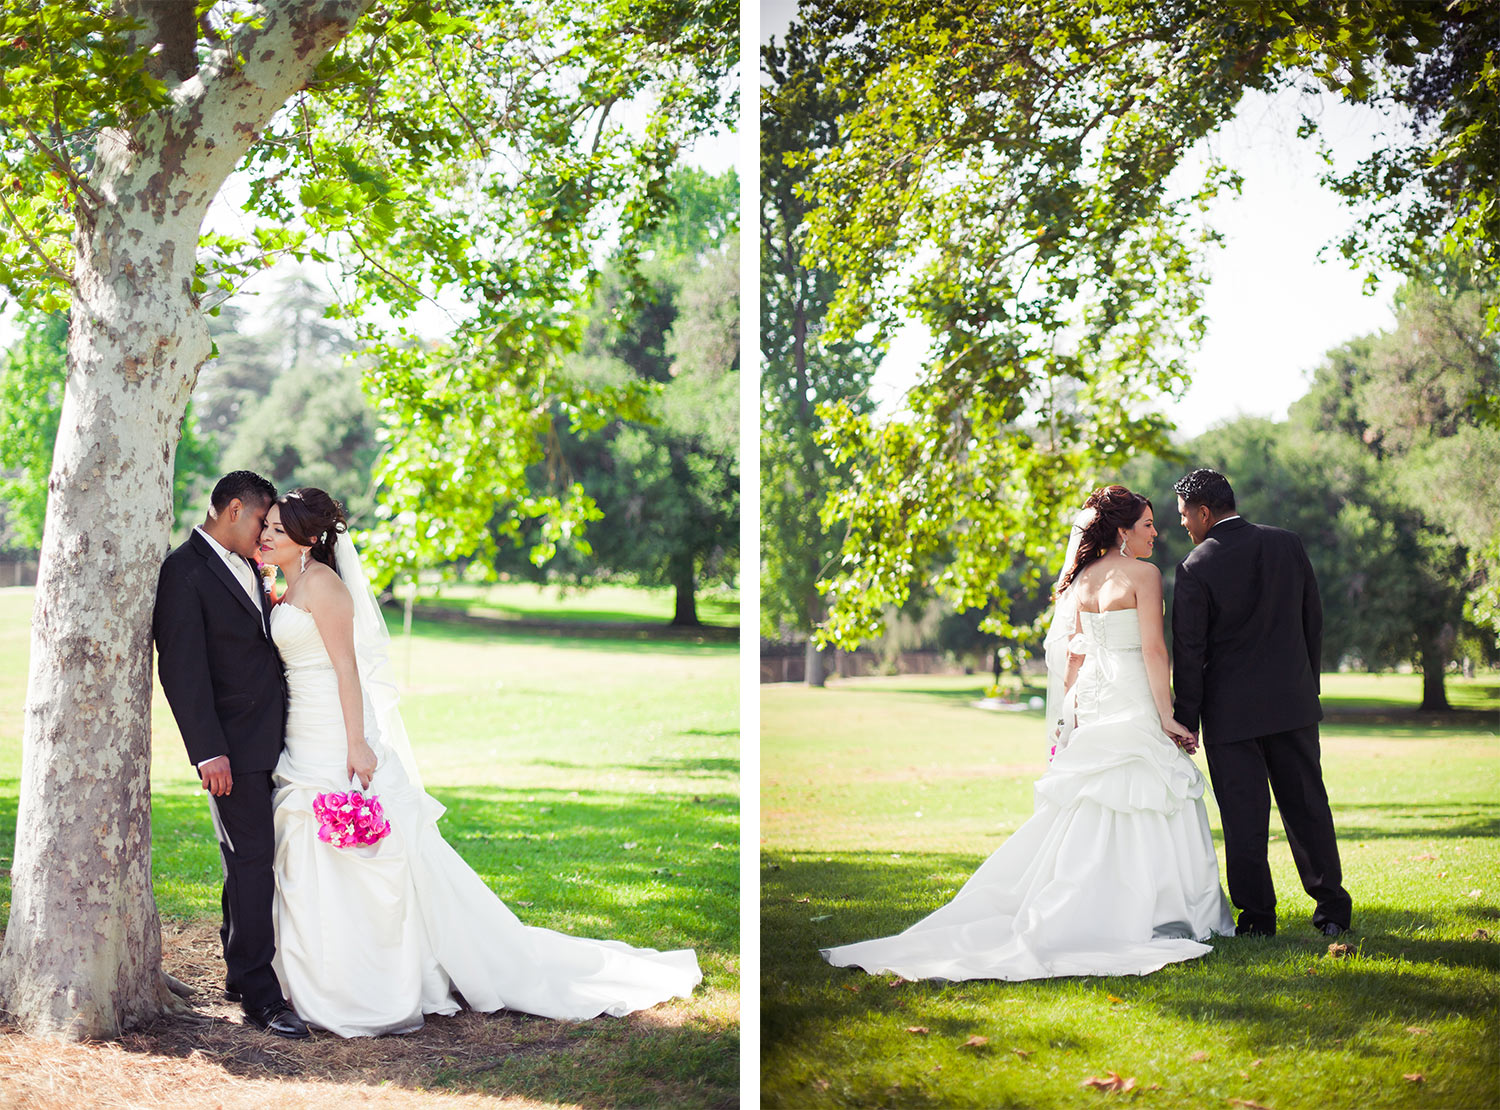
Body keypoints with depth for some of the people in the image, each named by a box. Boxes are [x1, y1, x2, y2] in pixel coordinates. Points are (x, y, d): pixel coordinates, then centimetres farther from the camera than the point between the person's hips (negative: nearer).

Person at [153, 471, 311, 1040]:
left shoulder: (245, 567, 16)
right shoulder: (185, 571, -12)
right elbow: (181, 670, -17)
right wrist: (208, 752, -20)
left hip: (269, 741, 8)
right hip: (234, 746, -8)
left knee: (254, 860, 13)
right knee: (251, 860, -7)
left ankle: (241, 972, 23)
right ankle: (259, 992, -4)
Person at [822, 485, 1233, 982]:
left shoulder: (1082, 579, 11)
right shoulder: (1143, 575, -8)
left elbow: (1073, 653, 11)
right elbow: (1154, 649, -13)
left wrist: (1072, 711, 14)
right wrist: (1168, 717, -12)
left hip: (1091, 700, 6)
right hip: (1134, 699, -6)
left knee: (1089, 811, 11)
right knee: (1147, 808, -1)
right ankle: (1159, 916, 0)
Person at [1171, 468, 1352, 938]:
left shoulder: (1195, 568, -12)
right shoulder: (1287, 543, 2)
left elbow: (1189, 653, -9)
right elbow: (1313, 621, 8)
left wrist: (1186, 721, -3)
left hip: (1231, 710, -4)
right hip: (1293, 702, 4)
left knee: (1244, 816, 4)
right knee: (1307, 805, 12)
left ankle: (1258, 917, 8)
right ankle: (1332, 909, 16)